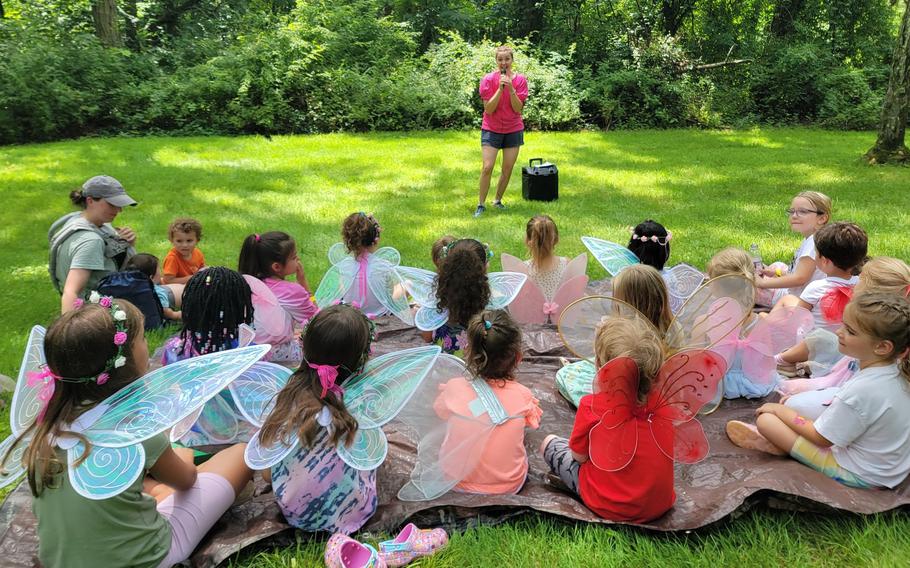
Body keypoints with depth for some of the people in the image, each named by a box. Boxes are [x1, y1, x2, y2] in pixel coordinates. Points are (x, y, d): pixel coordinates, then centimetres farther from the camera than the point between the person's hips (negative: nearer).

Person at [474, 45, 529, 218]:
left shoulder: (520, 80, -4)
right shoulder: (488, 79, -10)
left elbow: (518, 109, -10)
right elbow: (489, 109, -15)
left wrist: (511, 89, -23)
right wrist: (500, 89, -24)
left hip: (513, 130, 2)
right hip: (491, 129, -2)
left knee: (507, 169, 7)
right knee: (487, 167, -11)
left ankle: (498, 200, 25)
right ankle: (481, 204, 1)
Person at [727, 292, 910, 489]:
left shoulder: (860, 390, -32)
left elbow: (821, 438, -18)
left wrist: (781, 410, -6)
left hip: (858, 474, -9)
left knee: (766, 419, -11)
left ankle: (778, 445, 16)